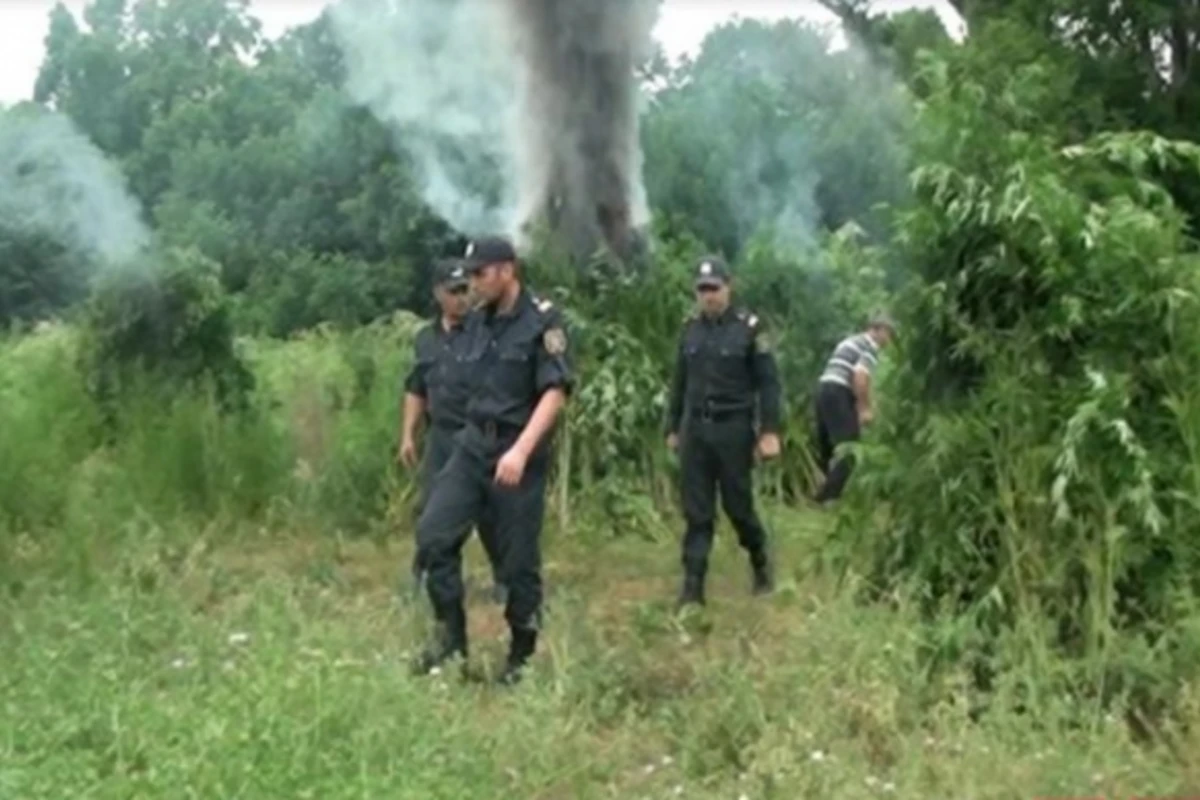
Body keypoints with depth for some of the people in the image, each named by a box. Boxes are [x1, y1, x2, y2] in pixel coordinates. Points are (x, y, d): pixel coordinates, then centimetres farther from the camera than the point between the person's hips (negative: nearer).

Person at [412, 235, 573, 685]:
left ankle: (521, 655, 17)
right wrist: (476, 433, 17)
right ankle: (451, 634, 8)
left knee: (518, 559, 2)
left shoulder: (543, 321, -11)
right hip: (472, 446, 6)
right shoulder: (477, 322, 9)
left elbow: (555, 393, -18)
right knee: (433, 533, -5)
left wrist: (520, 450, -27)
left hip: (519, 454, -6)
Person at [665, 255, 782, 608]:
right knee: (697, 511, 4)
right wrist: (672, 427, 14)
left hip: (733, 428, -3)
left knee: (738, 505, 6)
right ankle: (692, 585, 8)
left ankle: (760, 563, 31)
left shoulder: (749, 327, -6)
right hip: (695, 429, 4)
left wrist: (769, 431, -11)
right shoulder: (690, 328, 7)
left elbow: (768, 382, -6)